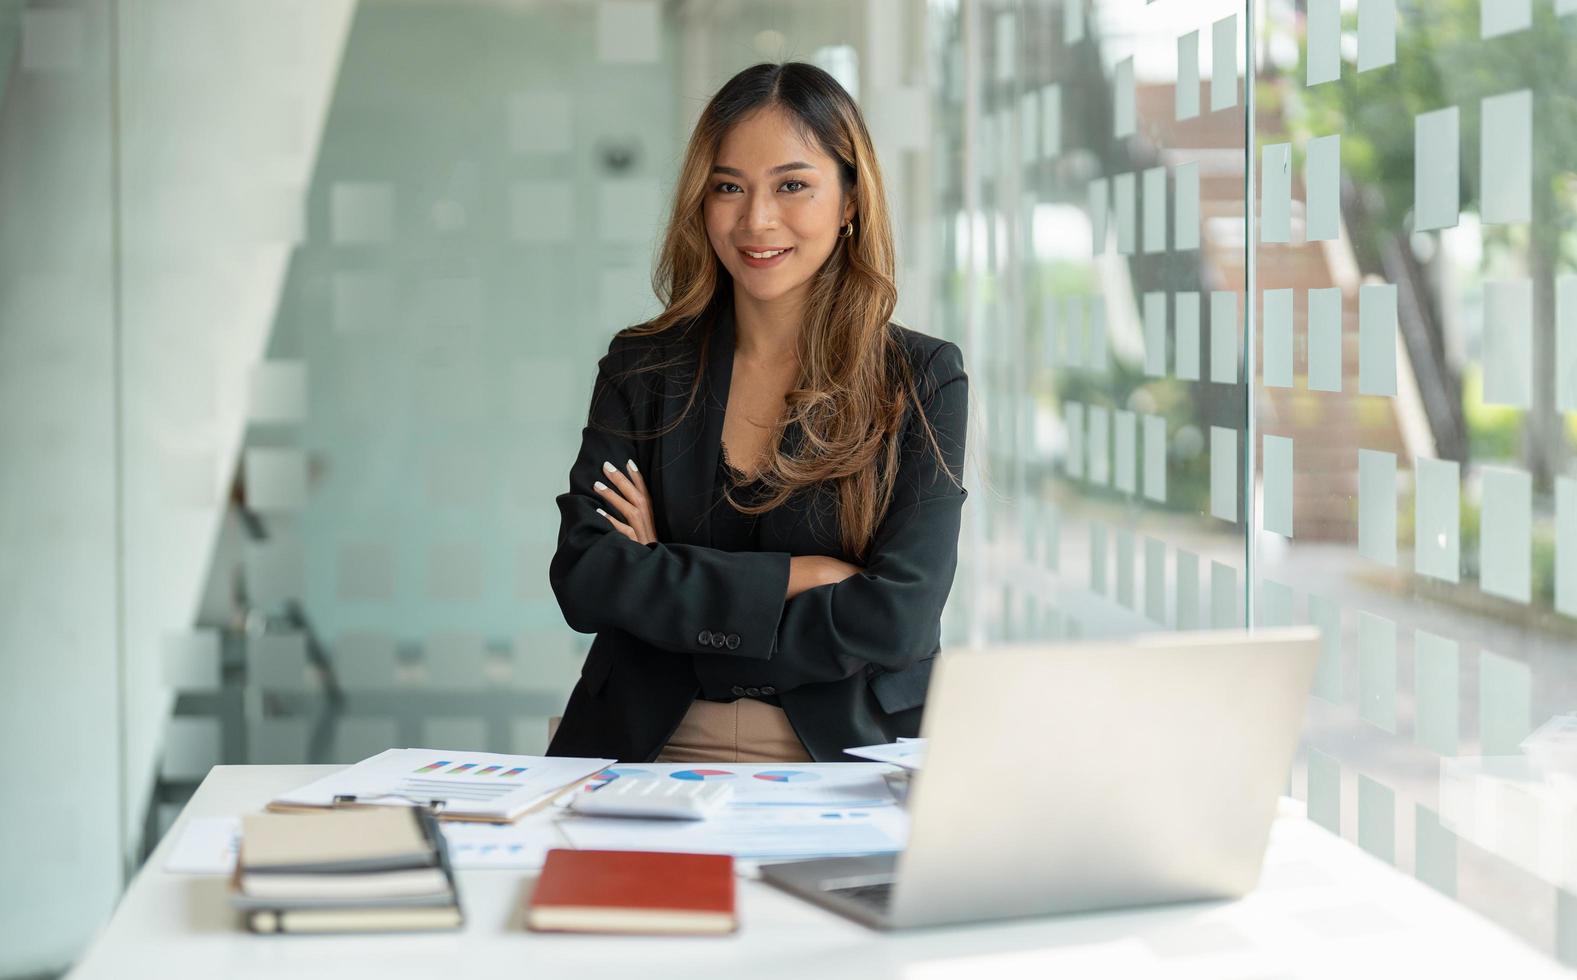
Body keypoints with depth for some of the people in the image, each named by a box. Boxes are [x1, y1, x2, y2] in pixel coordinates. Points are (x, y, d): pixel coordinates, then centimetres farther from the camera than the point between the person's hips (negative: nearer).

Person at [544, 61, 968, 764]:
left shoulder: (923, 380, 5)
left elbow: (896, 619, -6)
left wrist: (670, 580, -3)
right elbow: (583, 576, -1)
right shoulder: (641, 366, 12)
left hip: (847, 759, -1)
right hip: (650, 754, 1)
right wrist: (800, 574, -7)